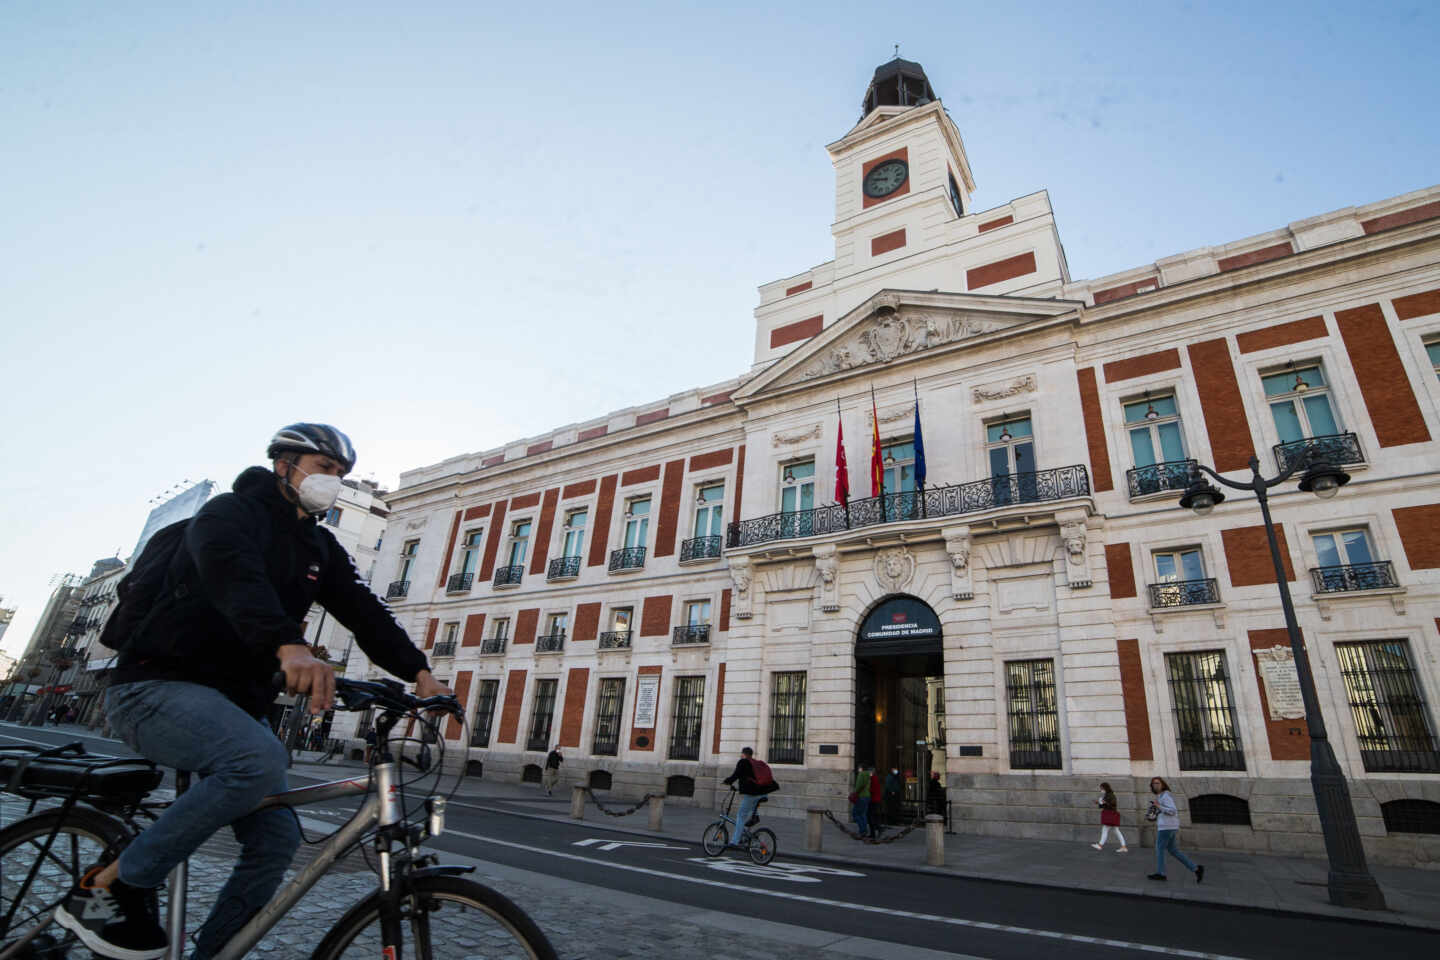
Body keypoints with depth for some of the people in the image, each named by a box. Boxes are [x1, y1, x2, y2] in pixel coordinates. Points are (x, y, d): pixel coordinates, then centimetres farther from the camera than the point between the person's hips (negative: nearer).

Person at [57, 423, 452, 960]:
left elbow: (364, 610, -1)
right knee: (260, 760, -34)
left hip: (233, 700, 7)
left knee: (277, 839, -3)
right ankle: (108, 888, -13)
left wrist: (418, 672, -17)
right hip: (158, 686, -7)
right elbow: (233, 576, -34)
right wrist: (289, 646, -53)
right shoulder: (230, 513, -11)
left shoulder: (320, 548, 11)